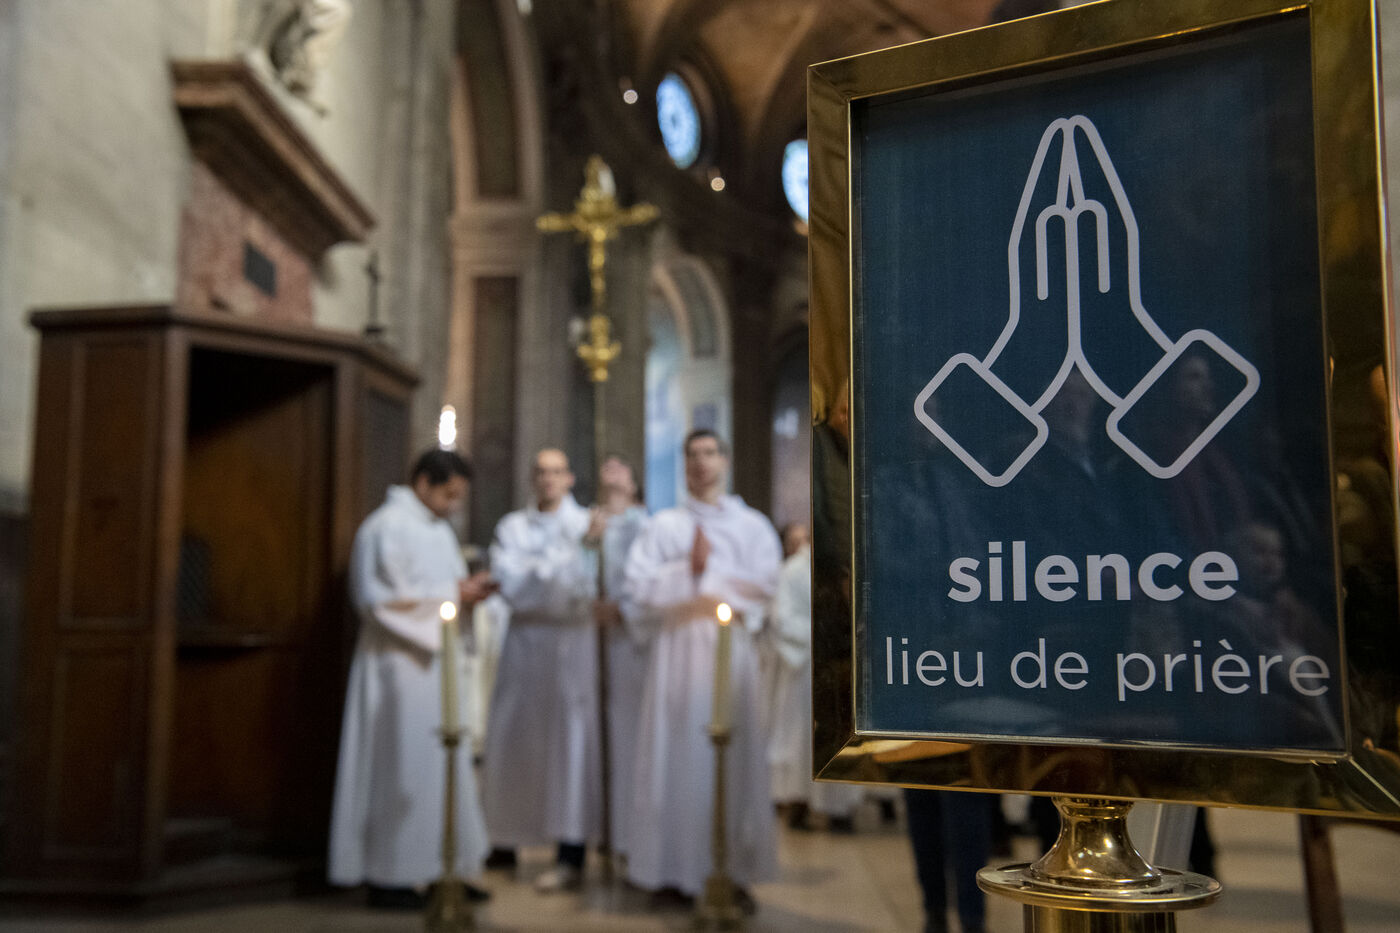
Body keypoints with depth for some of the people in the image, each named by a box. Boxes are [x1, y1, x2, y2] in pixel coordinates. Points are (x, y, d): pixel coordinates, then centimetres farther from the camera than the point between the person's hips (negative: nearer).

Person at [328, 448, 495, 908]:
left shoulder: (438, 529, 16)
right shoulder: (387, 528, -13)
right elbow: (383, 599, -19)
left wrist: (468, 589, 2)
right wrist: (452, 594, -15)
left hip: (436, 661, 9)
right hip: (400, 664, -9)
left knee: (446, 765, 11)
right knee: (402, 765, -3)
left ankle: (437, 868, 20)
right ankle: (389, 875, 8)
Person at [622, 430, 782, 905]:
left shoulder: (753, 526, 13)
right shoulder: (661, 526, 12)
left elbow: (763, 585, -3)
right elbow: (638, 589, -2)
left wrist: (704, 571, -6)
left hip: (731, 650, 0)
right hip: (676, 650, 0)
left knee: (734, 760, -1)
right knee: (676, 756, -3)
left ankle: (735, 870, 6)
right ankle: (674, 869, 5)